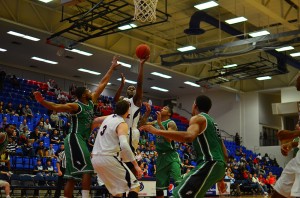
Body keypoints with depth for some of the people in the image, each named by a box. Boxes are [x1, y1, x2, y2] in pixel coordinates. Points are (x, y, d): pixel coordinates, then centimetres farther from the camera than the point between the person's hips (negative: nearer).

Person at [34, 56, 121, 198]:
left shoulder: (91, 102, 13)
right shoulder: (75, 106, -10)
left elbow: (103, 84, 19)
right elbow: (55, 107, -23)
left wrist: (112, 68, 22)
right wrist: (42, 101, -42)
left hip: (82, 140, 9)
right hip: (75, 139, -9)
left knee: (72, 176, 5)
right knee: (87, 169, -17)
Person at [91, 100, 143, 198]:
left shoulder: (109, 117, 14)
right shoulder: (122, 124, -10)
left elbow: (96, 119, 38)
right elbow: (124, 145, -26)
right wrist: (136, 165, -25)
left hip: (95, 158, 8)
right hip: (108, 158, -8)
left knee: (117, 190, 22)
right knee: (135, 186, -2)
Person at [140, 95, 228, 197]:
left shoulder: (198, 118, -2)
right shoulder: (211, 121, 26)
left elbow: (189, 137, -26)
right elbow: (225, 153, 26)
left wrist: (157, 131, -25)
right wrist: (220, 177, 34)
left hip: (209, 163, -10)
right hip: (217, 165, 10)